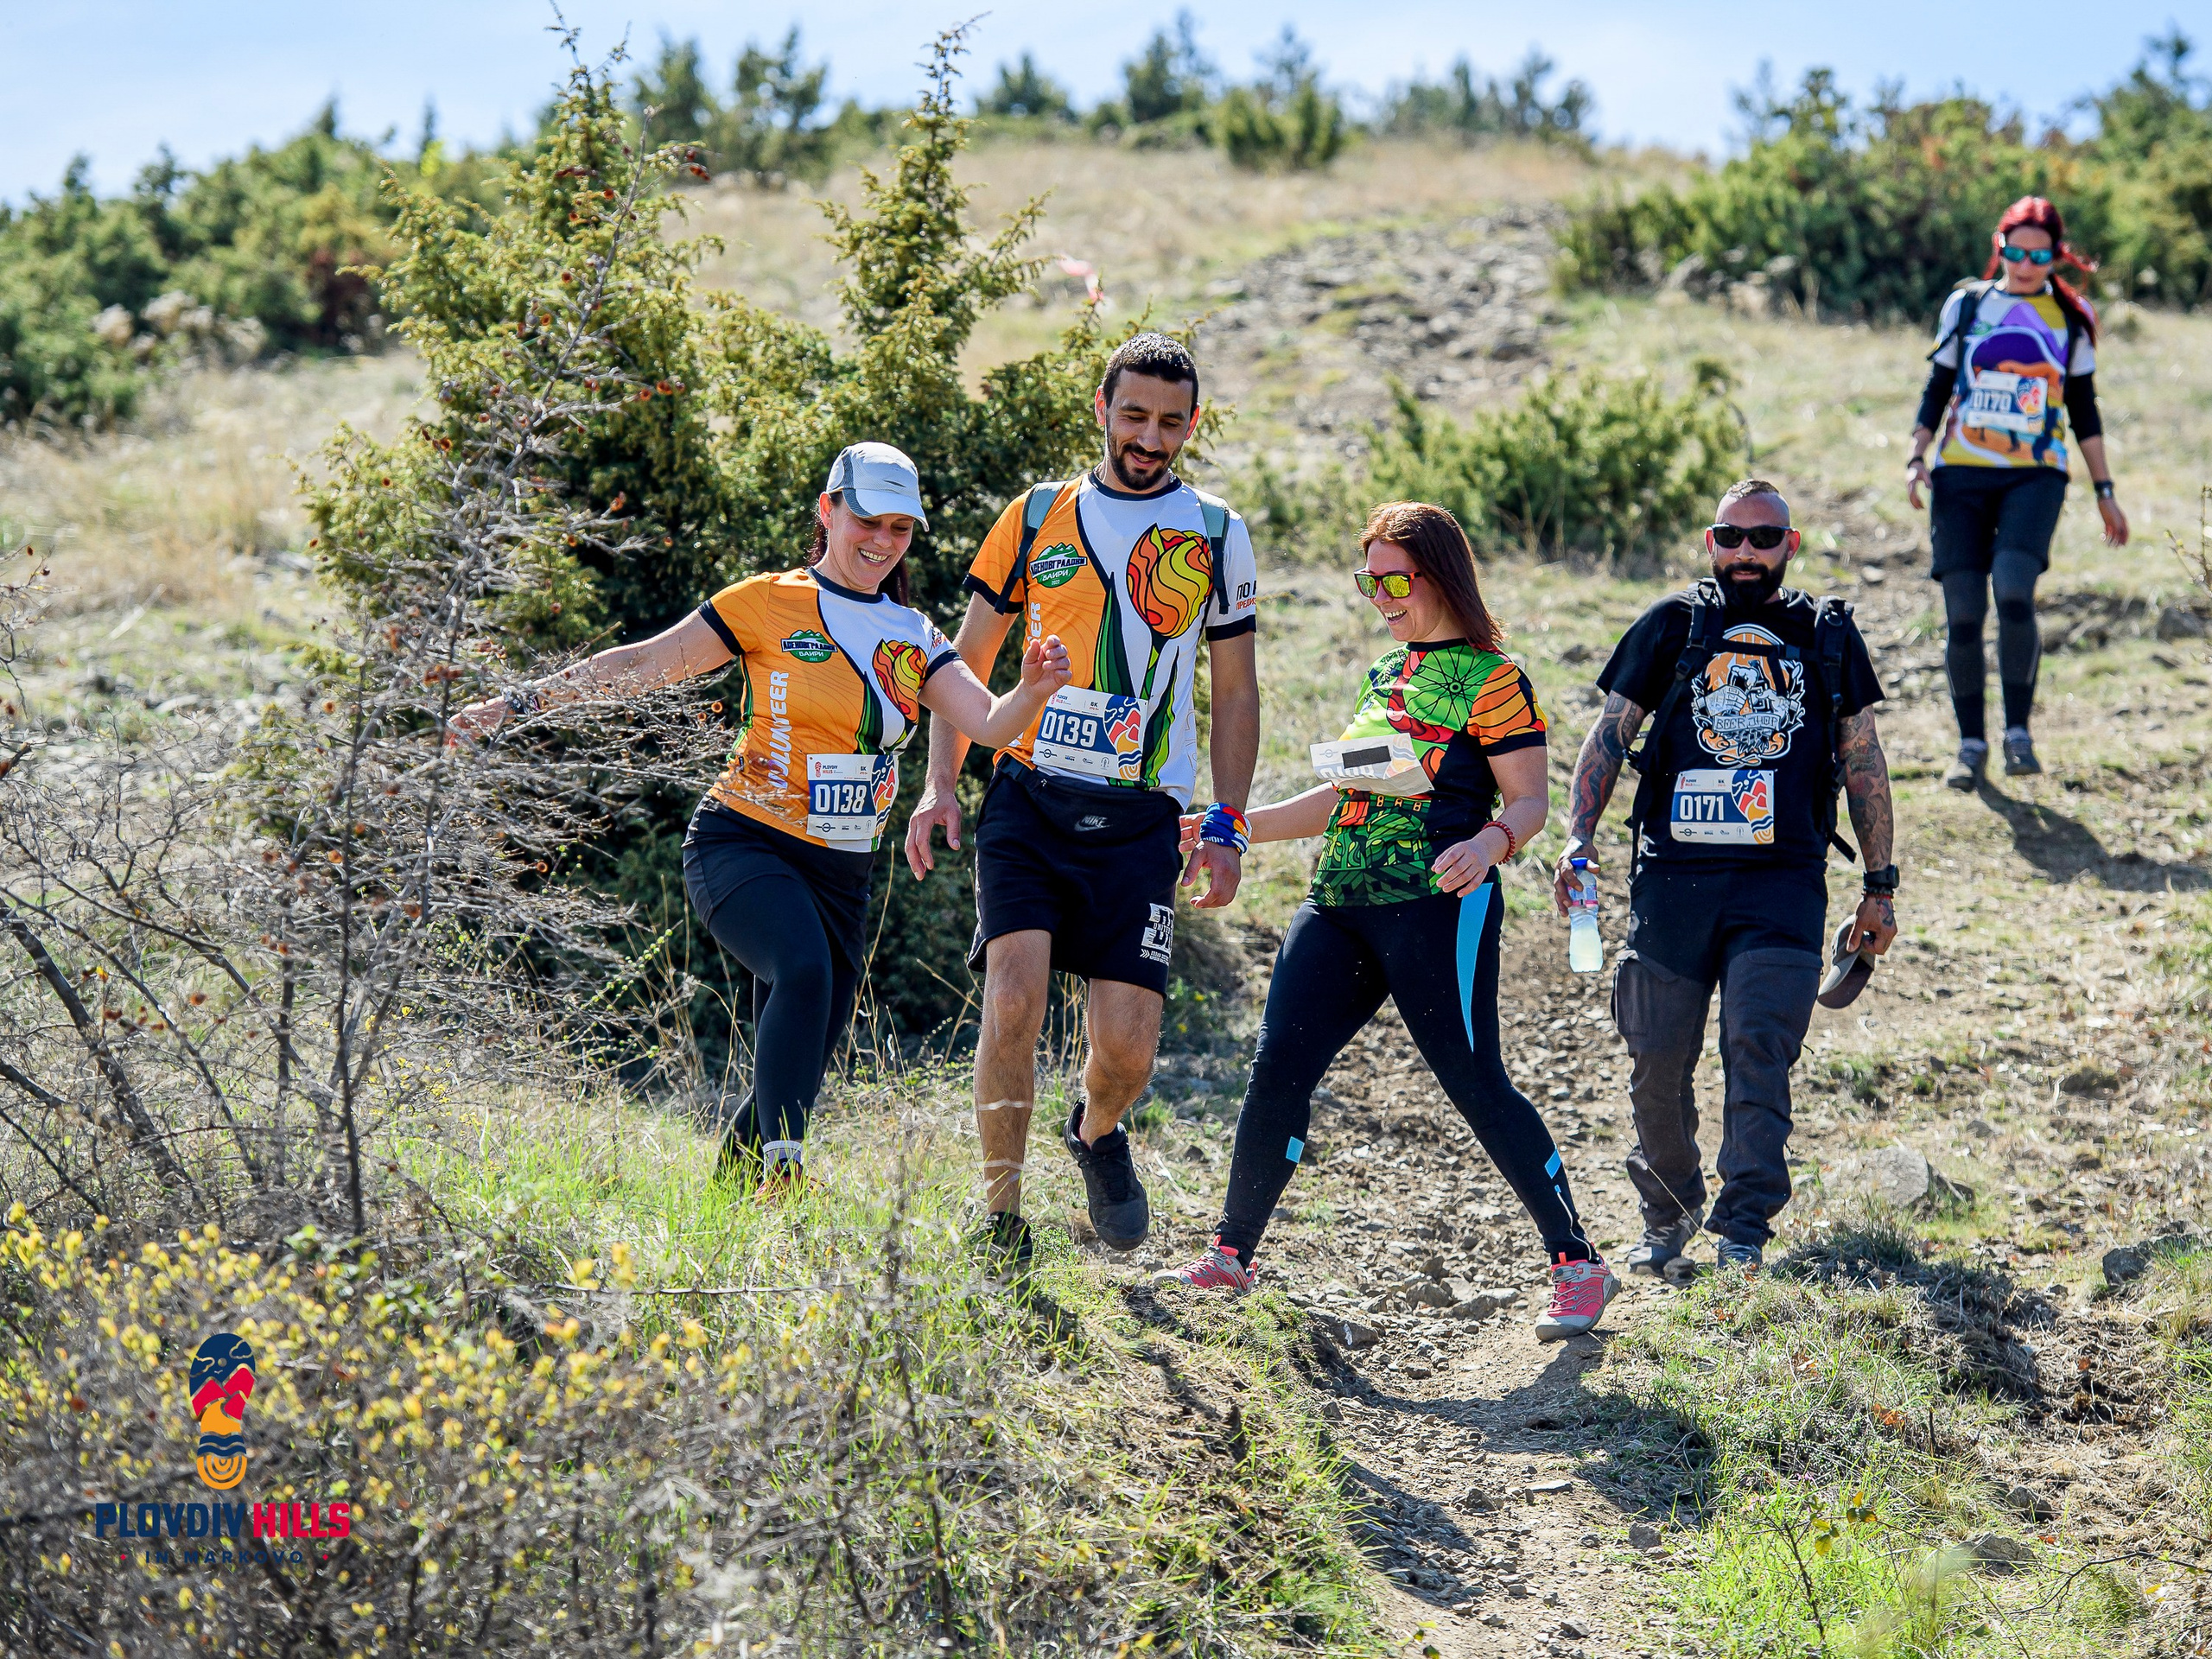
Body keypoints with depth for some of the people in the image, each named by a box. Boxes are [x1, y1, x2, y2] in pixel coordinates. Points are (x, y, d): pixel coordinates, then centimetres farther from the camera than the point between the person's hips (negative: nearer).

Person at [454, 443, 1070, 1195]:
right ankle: (782, 1161, -35)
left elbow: (990, 724, -1)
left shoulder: (915, 640, 11)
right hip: (742, 844, -5)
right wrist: (519, 703, -4)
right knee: (804, 970, -34)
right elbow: (643, 665, 0)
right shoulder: (767, 604, -2)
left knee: (795, 1071, 4)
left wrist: (1031, 693, -23)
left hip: (840, 873, 5)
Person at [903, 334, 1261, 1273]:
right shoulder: (1037, 515, 9)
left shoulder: (1216, 535, 8)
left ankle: (1096, 1134, 31)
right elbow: (968, 660, 13)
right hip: (1028, 801, 0)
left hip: (1139, 822, 0)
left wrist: (1226, 827, 4)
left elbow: (1236, 692, 13)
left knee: (1127, 1046, -7)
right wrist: (940, 783, 1)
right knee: (1015, 999, -19)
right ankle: (1000, 1222, -3)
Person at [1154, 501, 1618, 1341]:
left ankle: (1579, 1264, 1)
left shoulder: (1491, 679, -3)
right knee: (1278, 1066, -2)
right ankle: (1231, 1253, 9)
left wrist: (1489, 843, -29)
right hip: (1341, 904, 7)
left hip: (1437, 906, -7)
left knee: (1475, 1083, -8)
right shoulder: (1384, 672, 20)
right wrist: (1237, 828, 23)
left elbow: (1529, 799, -7)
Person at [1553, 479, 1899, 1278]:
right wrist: (1578, 839, -8)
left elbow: (1863, 762, 16)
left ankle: (1742, 1234, -16)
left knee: (1758, 1047, -16)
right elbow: (1609, 737, 6)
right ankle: (1668, 1219, 25)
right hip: (1673, 879, 1)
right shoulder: (1671, 627, 8)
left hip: (1783, 884, -1)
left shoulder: (1828, 636, 11)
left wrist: (1879, 887, 14)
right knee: (1658, 1062, 4)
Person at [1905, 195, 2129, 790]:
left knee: (2014, 593, -23)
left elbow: (2083, 411, 14)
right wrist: (1917, 457, 0)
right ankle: (1971, 745, 11)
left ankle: (2018, 731, -9)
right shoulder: (1965, 305, 8)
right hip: (1961, 474, 1)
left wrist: (2105, 492, 12)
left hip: (2035, 476, -1)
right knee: (1963, 615, -5)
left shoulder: (2071, 319, 8)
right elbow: (1937, 390, 14)